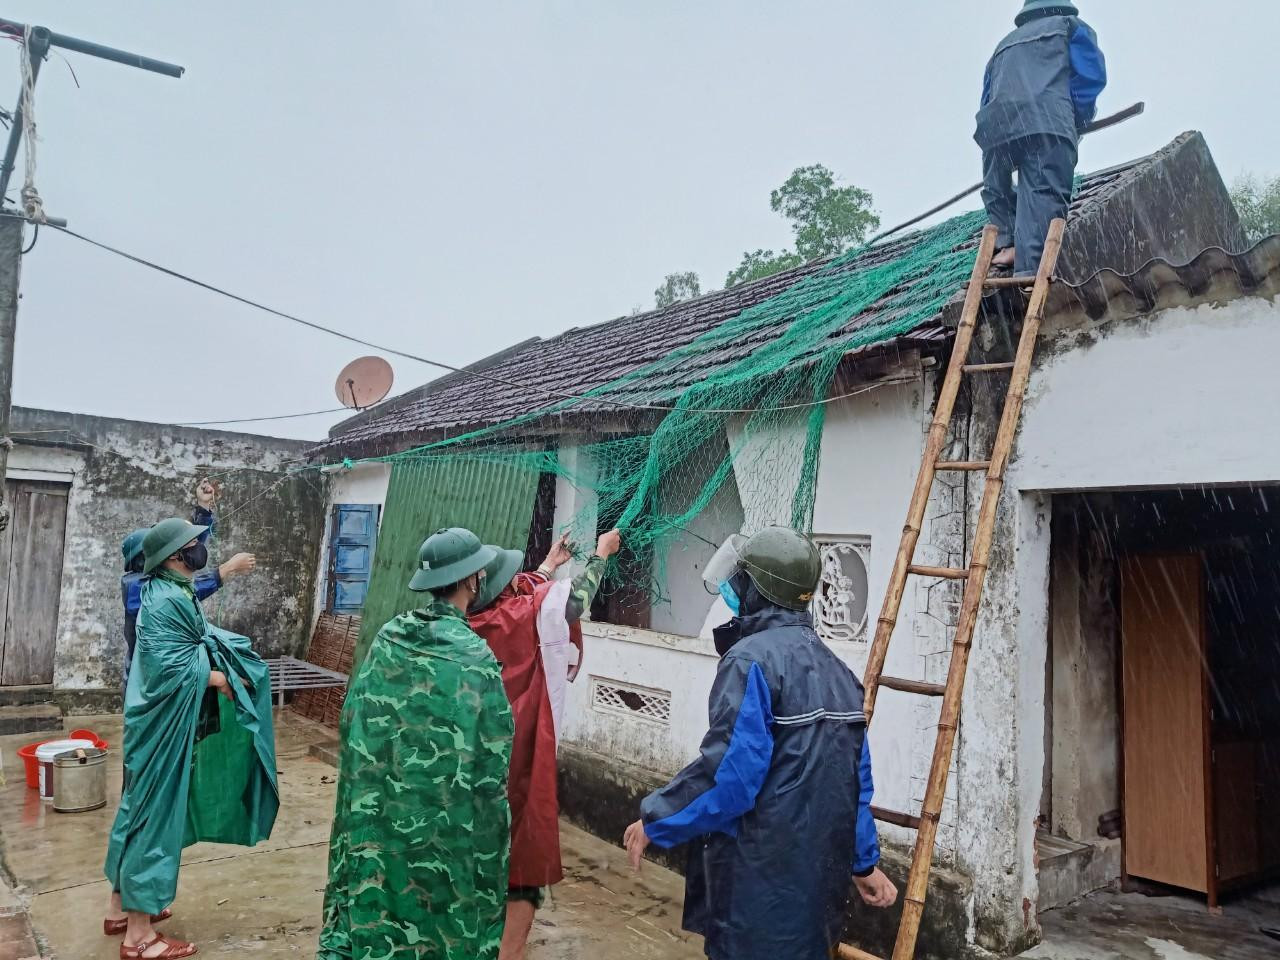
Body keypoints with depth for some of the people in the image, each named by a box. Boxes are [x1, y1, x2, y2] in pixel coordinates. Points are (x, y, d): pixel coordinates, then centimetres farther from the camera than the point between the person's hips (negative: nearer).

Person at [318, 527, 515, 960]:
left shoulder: (388, 636, -3)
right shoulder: (474, 655, -18)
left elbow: (353, 719, 6)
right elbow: (493, 758, -13)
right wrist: (494, 824, 0)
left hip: (377, 806, 5)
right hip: (442, 819, -5)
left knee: (371, 898, 18)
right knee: (441, 912, 13)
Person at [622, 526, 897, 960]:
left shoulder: (752, 657, -19)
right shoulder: (836, 669, 7)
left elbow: (729, 770, -25)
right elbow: (857, 777, 11)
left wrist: (655, 820, -13)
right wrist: (863, 860, 20)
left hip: (761, 874, -8)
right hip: (818, 869, 8)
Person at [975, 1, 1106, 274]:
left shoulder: (1004, 44, 39)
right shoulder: (1071, 26, 25)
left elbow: (986, 98, 30)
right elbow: (1091, 75, 10)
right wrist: (1078, 123, 20)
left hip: (995, 126, 4)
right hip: (1046, 122, -4)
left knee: (997, 192, 21)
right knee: (1044, 198, -14)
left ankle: (1007, 244, 0)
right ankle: (1030, 269, -28)